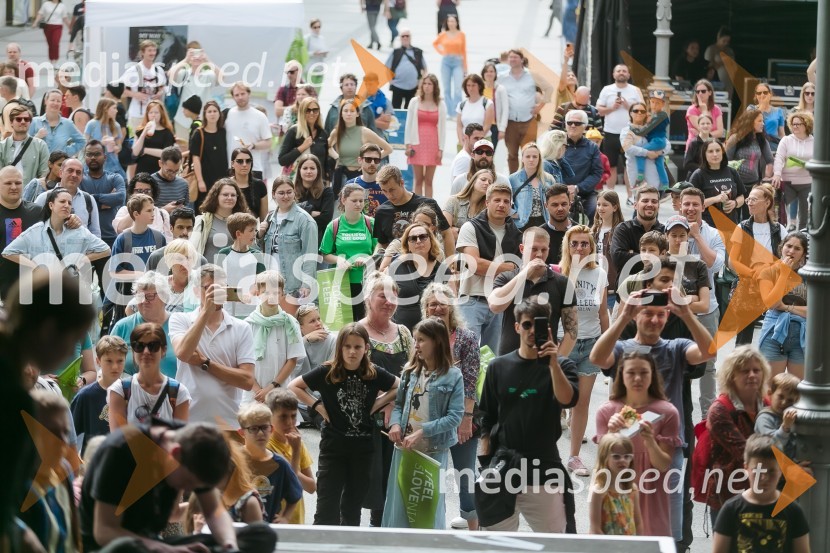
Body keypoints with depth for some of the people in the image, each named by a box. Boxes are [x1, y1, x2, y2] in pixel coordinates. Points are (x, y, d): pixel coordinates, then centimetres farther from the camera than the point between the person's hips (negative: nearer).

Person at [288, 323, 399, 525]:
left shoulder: (374, 374, -3)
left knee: (353, 504, 14)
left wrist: (377, 404, 0)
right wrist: (317, 406, -8)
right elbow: (294, 386, -1)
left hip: (363, 446, 2)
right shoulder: (327, 372, -9)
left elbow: (398, 387, 12)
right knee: (327, 508, -3)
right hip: (333, 446, -2)